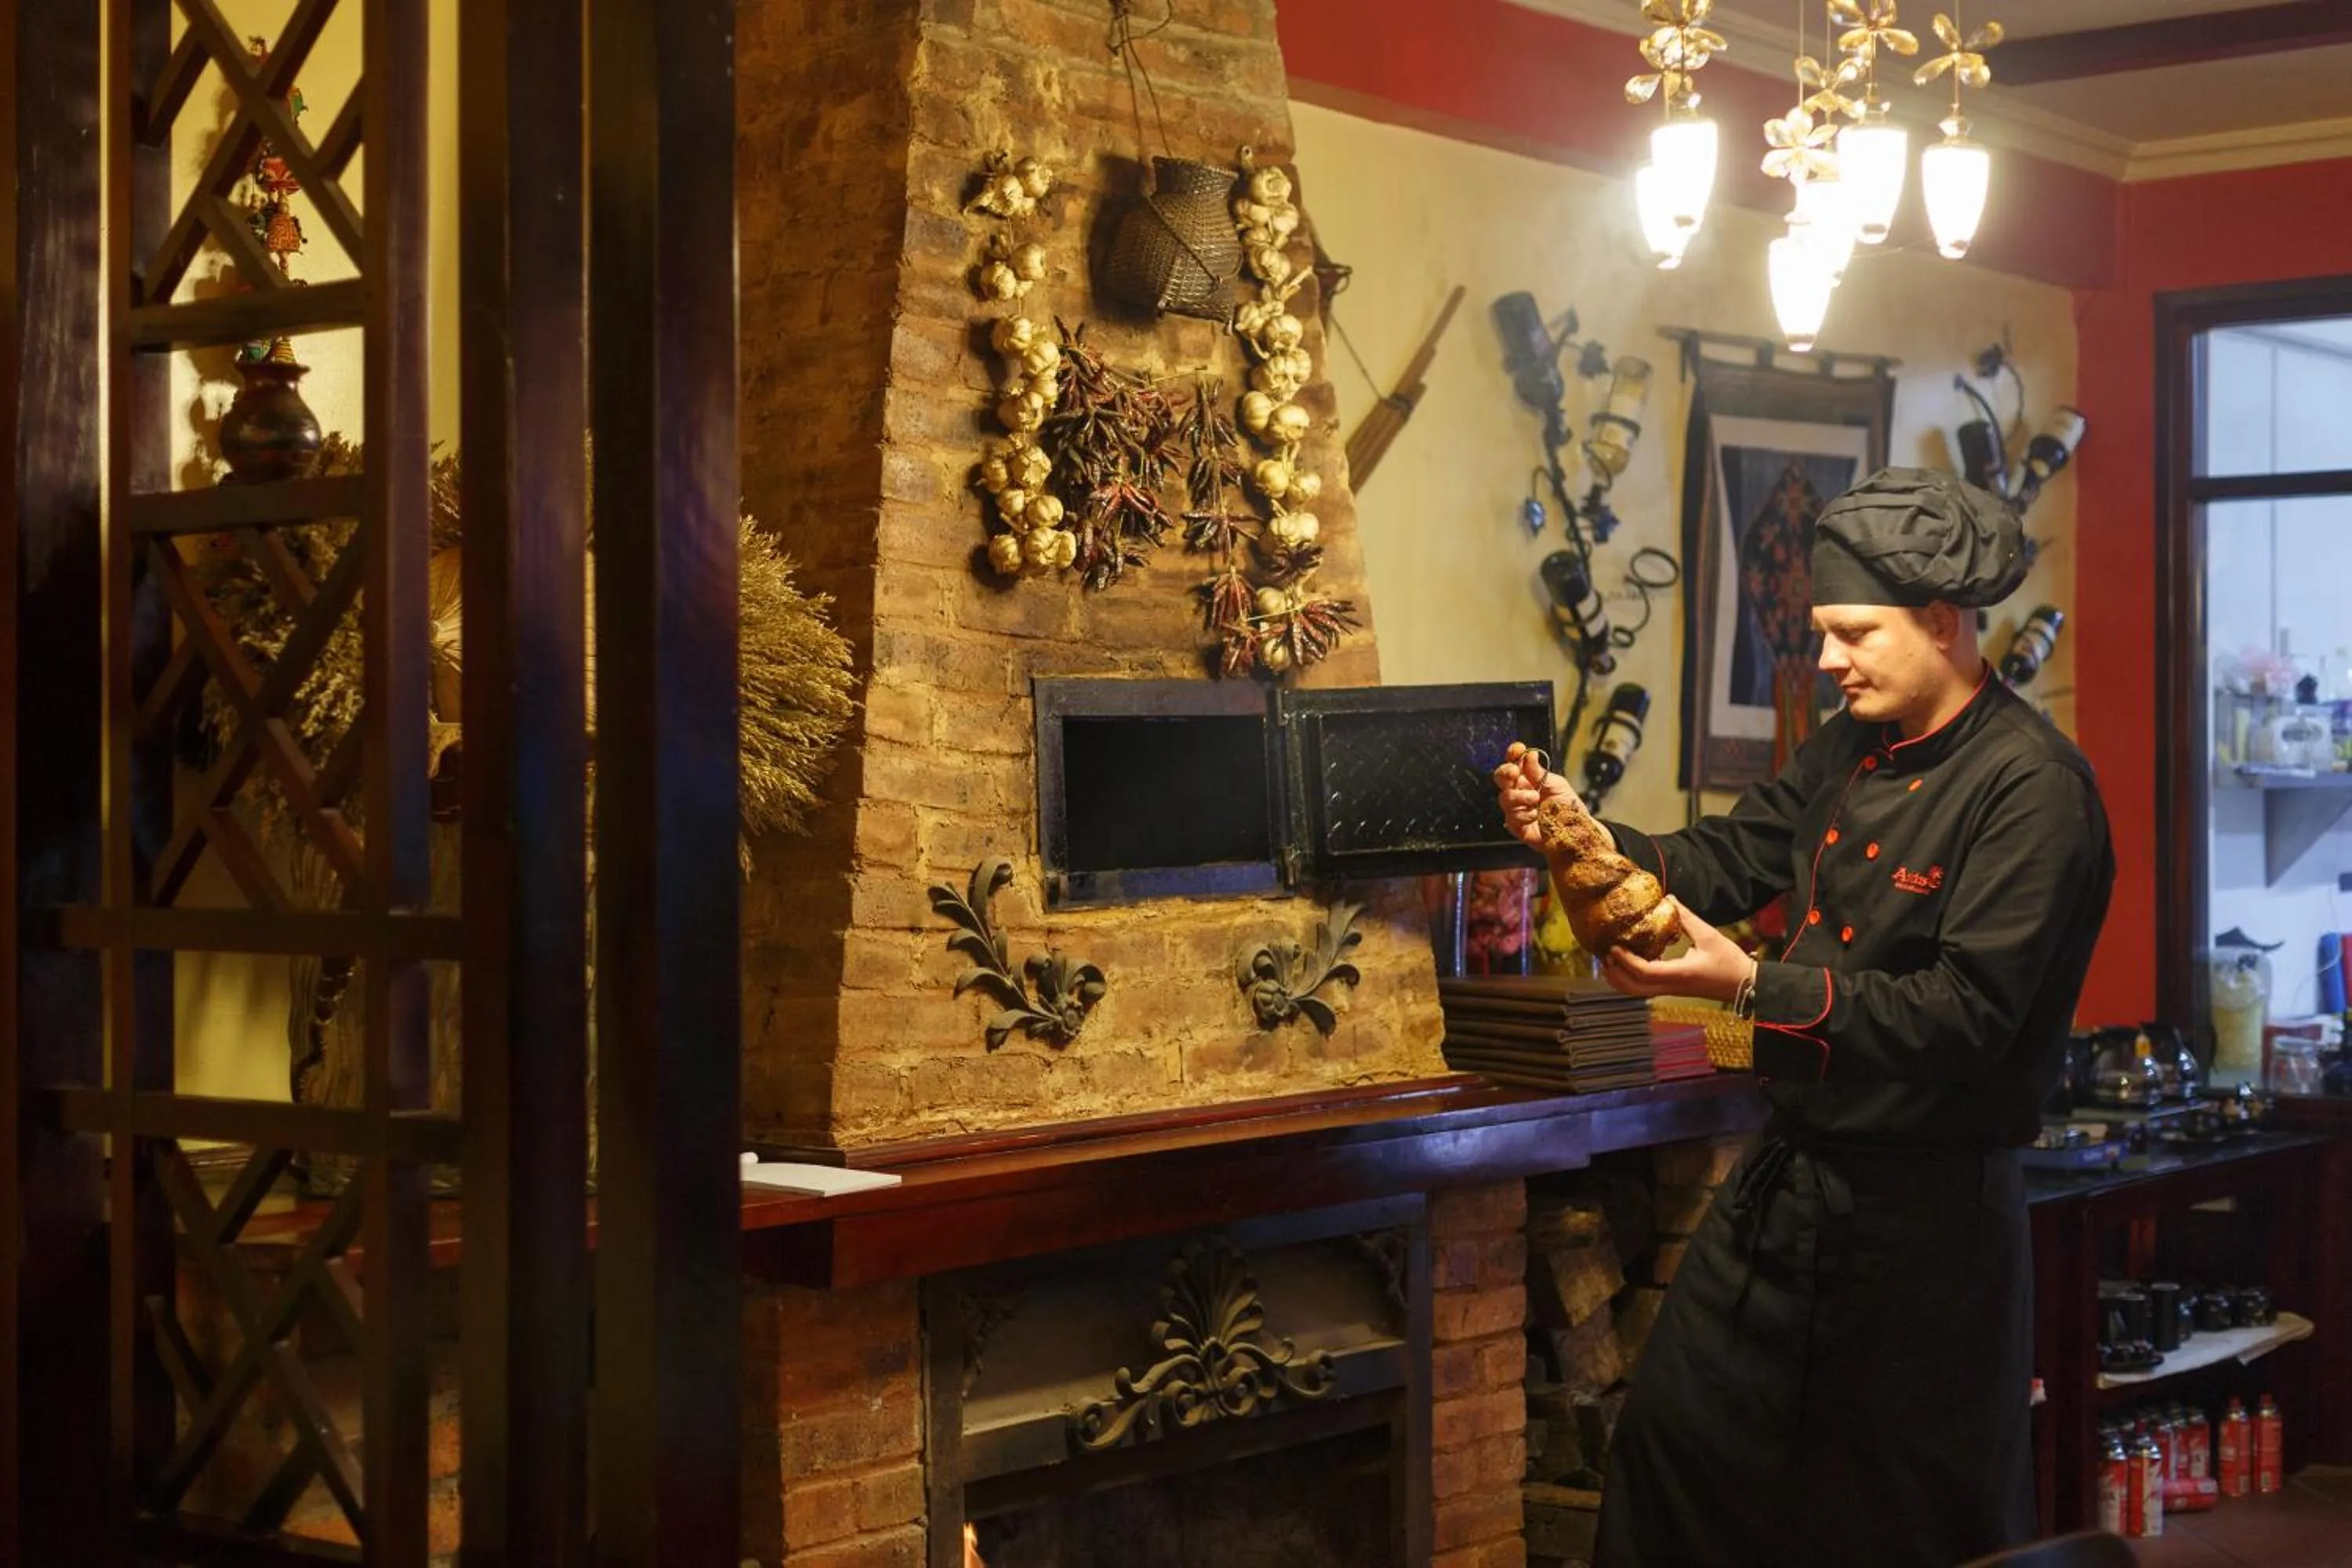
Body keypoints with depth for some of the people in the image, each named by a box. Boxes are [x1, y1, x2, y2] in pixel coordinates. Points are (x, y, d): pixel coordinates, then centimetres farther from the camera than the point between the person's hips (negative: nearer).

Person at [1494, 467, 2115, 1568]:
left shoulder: (2033, 787, -19)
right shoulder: (1850, 752, 7)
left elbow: (1969, 1014, -25)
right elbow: (1727, 862, 10)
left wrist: (1752, 988, -29)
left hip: (1923, 1213, -7)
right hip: (1787, 1181, 8)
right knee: (1674, 1432, 13)